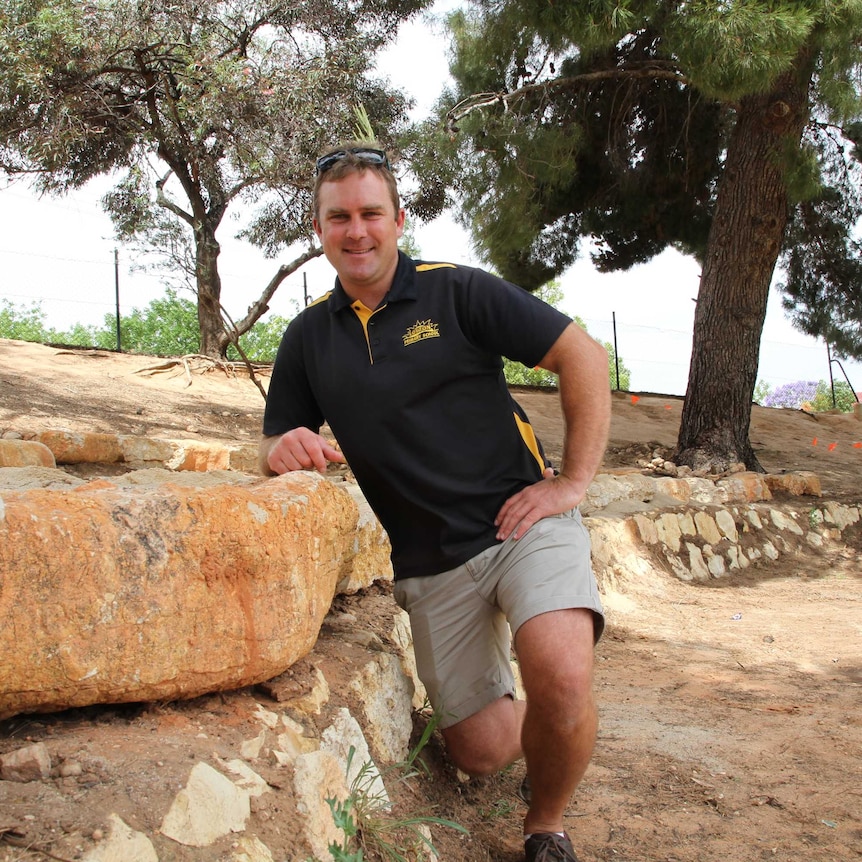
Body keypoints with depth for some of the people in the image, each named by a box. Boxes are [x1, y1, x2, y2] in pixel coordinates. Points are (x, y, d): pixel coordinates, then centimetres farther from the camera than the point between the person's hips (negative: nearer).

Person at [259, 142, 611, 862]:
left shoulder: (457, 292, -4)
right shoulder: (308, 337, 9)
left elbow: (583, 356, -5)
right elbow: (279, 447, 14)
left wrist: (573, 482, -11)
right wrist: (285, 450, -11)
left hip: (522, 522, -4)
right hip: (431, 566, 4)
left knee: (561, 680, -30)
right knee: (481, 752, 5)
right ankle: (548, 722, 41)